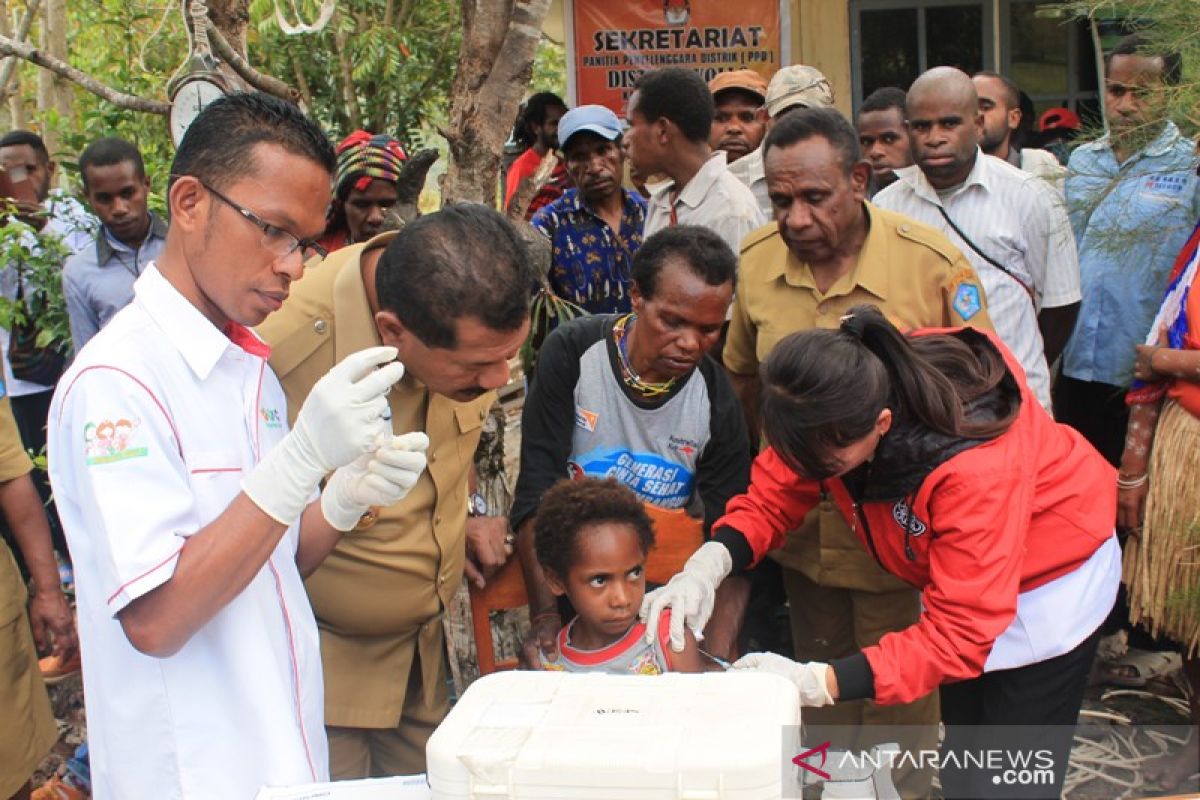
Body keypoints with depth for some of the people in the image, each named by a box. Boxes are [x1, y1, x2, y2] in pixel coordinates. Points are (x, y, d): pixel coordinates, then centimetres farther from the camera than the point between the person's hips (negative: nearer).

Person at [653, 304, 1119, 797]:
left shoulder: (977, 470, -43)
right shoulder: (844, 402, -27)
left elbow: (958, 632, -37)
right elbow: (774, 496, -17)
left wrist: (816, 683, -44)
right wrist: (707, 565, -37)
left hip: (1048, 580, -6)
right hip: (957, 573, 6)